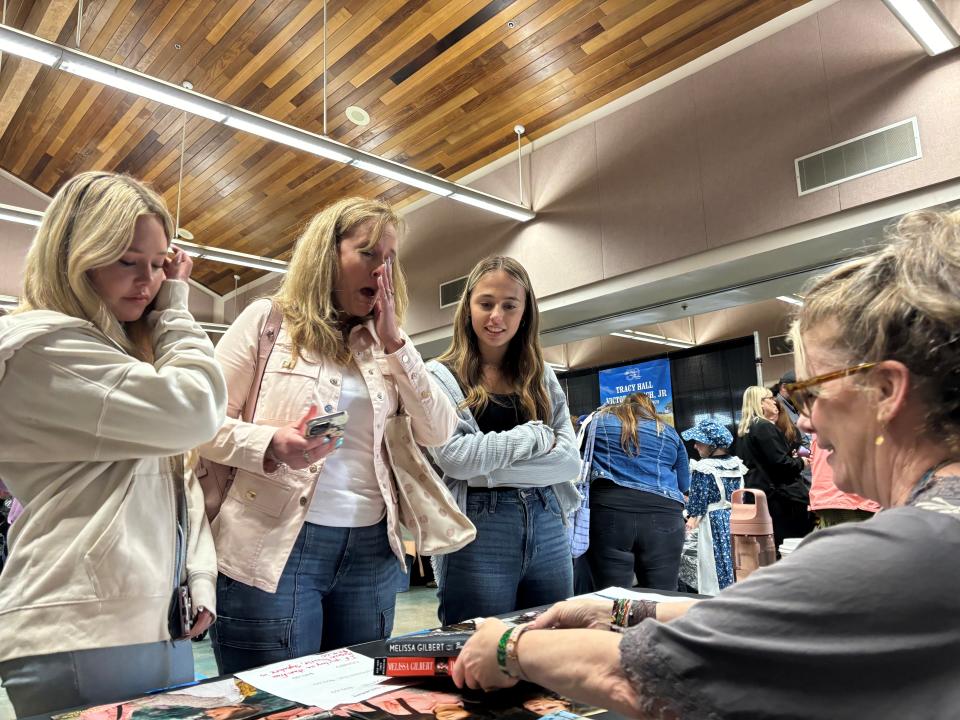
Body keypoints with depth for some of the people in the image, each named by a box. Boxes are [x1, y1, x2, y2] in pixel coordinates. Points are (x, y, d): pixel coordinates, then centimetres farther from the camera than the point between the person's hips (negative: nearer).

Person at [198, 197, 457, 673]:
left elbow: (439, 433, 3)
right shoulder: (267, 320, 0)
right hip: (275, 547, -4)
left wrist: (394, 342, -3)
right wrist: (270, 444, -23)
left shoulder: (384, 343, 12)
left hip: (371, 549, 5)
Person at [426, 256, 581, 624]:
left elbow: (570, 459, 1)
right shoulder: (440, 375, -1)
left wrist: (490, 465, -11)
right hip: (478, 534, -4)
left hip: (547, 529, 5)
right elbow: (453, 456, -16)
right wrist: (537, 436, -8)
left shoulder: (542, 376, 11)